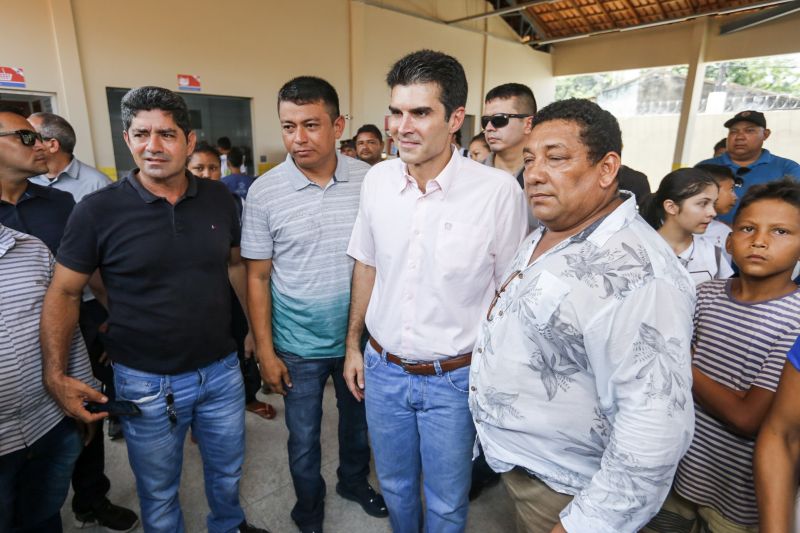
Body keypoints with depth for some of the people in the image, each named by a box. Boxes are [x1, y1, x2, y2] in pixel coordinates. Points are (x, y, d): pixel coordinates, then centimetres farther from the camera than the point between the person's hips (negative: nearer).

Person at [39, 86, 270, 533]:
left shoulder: (219, 199, -4)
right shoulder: (98, 211, -12)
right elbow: (64, 293, -4)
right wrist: (56, 376, -12)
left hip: (222, 369, 3)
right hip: (147, 382, -2)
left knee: (228, 470, 25)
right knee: (158, 492, 19)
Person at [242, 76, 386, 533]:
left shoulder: (369, 179, -8)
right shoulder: (264, 193, -12)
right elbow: (258, 277, -6)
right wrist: (265, 351, -6)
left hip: (359, 336, 2)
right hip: (299, 345, -1)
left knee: (358, 421, 23)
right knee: (304, 437, 17)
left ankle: (354, 482, 53)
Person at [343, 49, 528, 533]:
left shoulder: (499, 191, -18)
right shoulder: (377, 179, -5)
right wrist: (353, 345, 11)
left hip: (455, 378, -3)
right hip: (382, 368, 4)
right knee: (395, 485, 26)